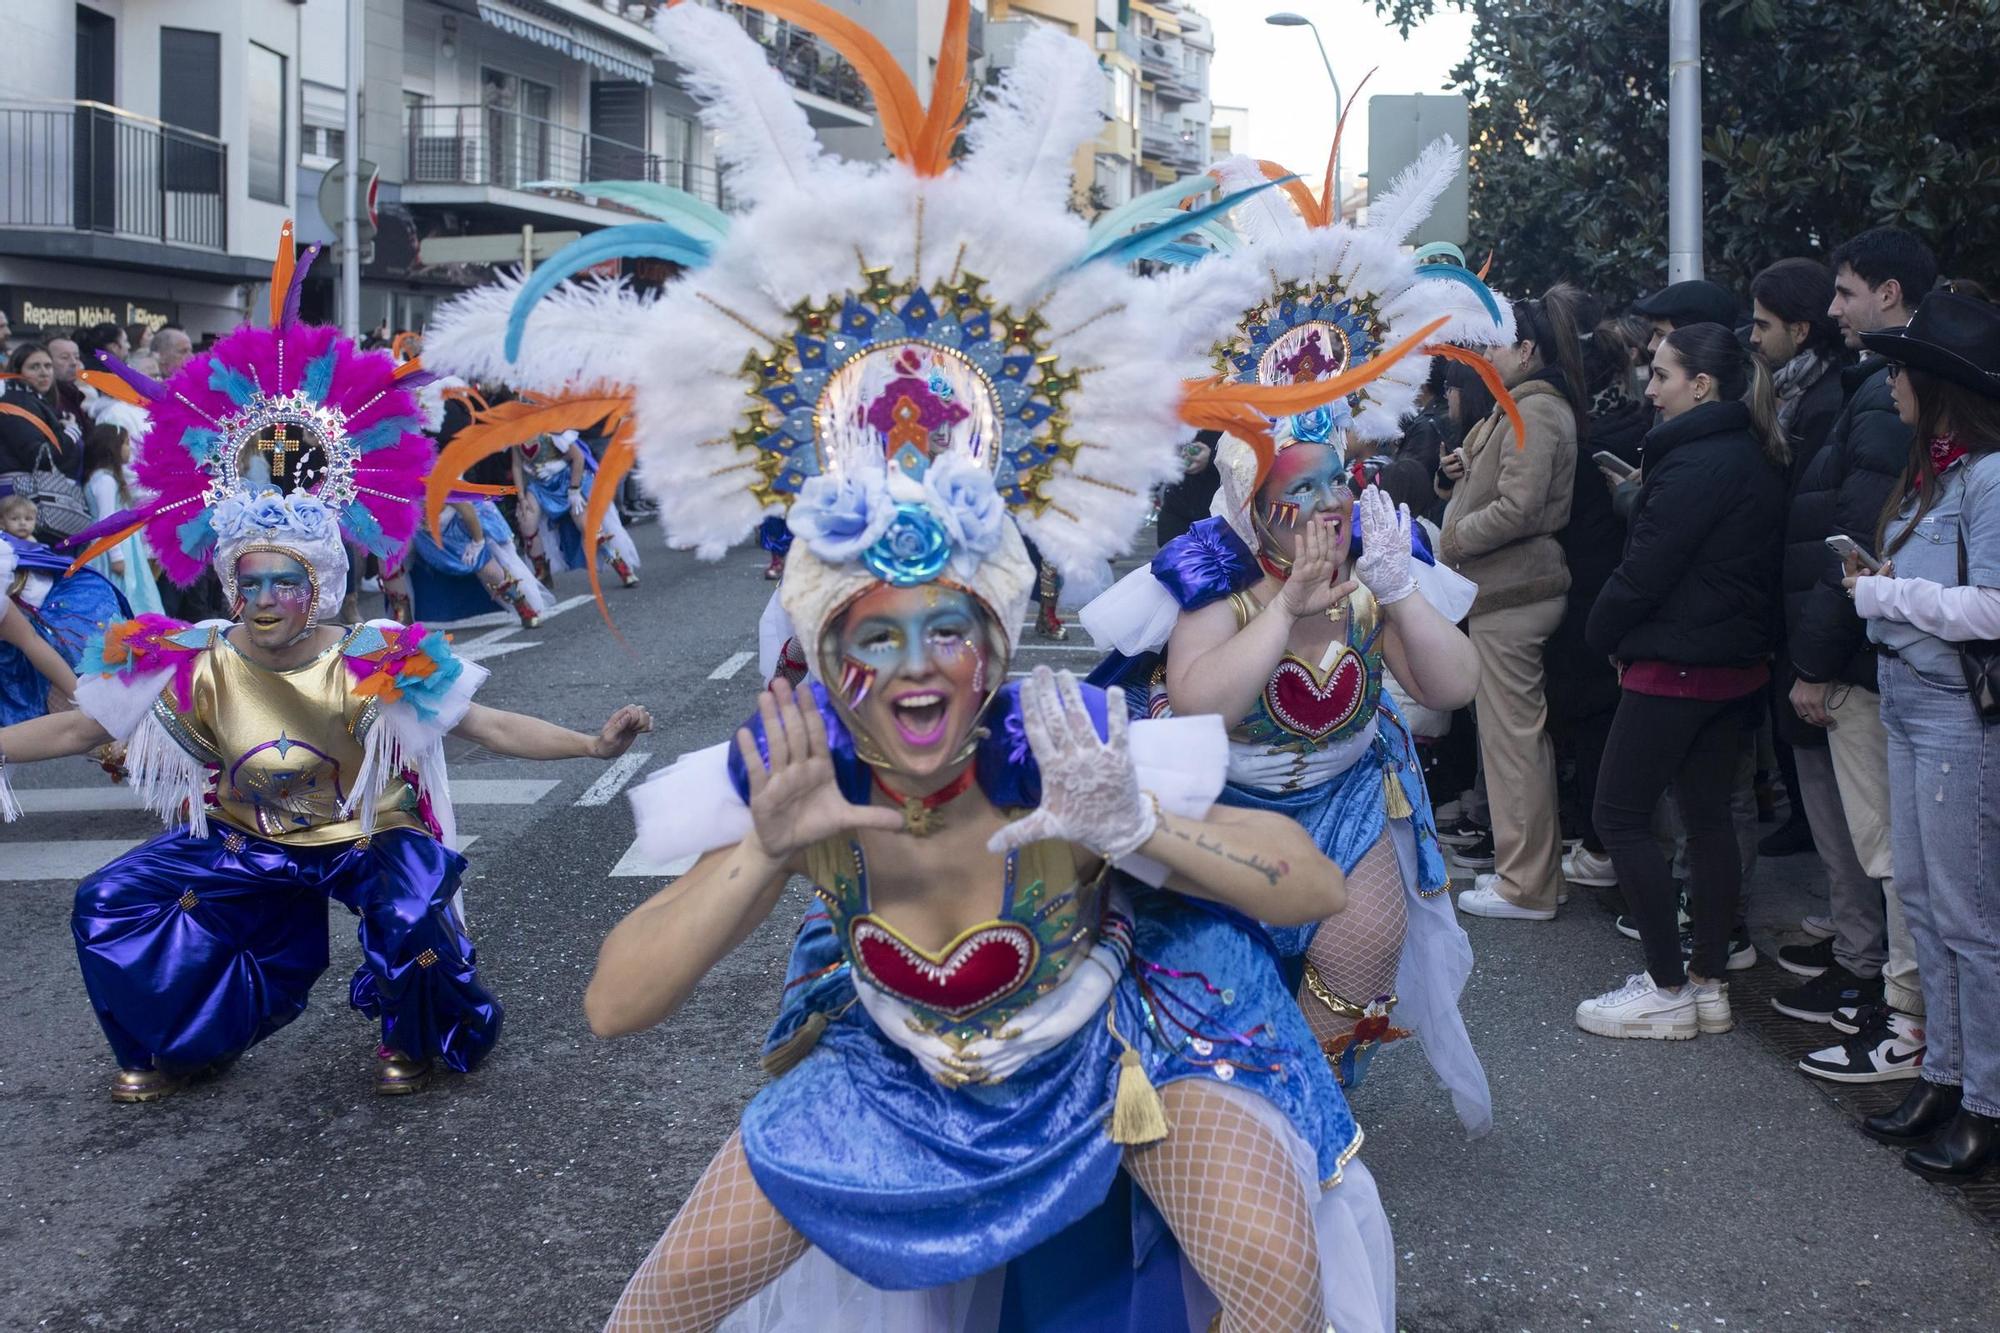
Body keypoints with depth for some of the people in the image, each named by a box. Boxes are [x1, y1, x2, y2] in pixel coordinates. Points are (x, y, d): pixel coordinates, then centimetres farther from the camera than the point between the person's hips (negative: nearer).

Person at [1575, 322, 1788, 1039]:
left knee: (1620, 816, -1)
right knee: (1708, 814, 13)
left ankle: (1668, 990, 2)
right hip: (1737, 664, 10)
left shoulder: (1695, 463, -19)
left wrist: (1606, 635, -3)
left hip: (1676, 665, -9)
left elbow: (1645, 568, -19)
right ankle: (1709, 984, 19)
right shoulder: (1755, 457, 9)